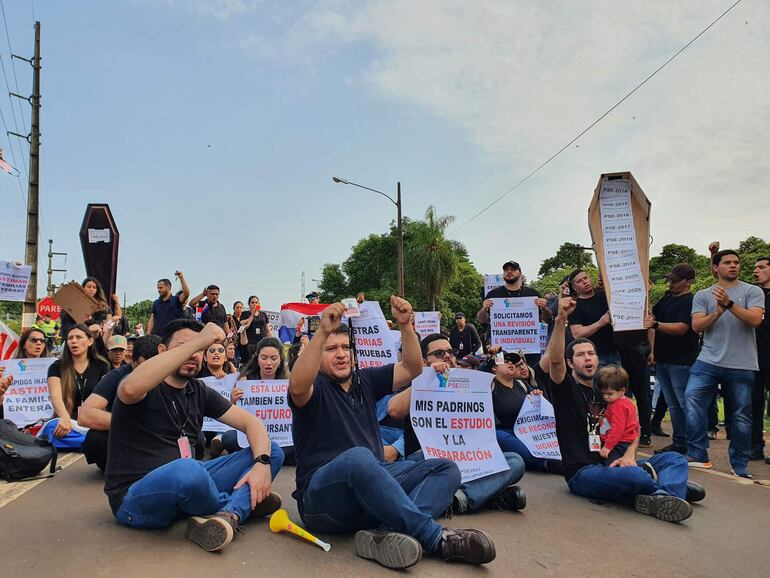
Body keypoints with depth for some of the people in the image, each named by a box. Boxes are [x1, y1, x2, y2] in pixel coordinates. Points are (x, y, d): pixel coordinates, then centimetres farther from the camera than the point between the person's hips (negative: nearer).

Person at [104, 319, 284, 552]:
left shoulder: (199, 392, 9)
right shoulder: (147, 387, -9)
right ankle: (243, 503, -10)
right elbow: (130, 389, -36)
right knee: (186, 470, -41)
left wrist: (262, 462, -15)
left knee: (273, 452, -3)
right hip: (135, 497, -6)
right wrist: (197, 341, -34)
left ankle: (227, 515, -28)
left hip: (186, 483, 7)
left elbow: (251, 422, 6)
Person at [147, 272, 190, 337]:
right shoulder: (156, 303, 14)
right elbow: (152, 320, 14)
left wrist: (182, 278, -26)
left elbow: (186, 293, -19)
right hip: (157, 336, 4)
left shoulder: (176, 300, 0)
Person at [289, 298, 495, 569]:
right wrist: (322, 332, -35)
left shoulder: (364, 380, 17)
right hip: (323, 494, -6)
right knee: (357, 457, -39)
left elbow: (412, 369, 8)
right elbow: (297, 386, -27)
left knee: (445, 469, -10)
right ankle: (435, 536, -34)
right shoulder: (315, 388, -1)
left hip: (372, 483, 7)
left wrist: (406, 325, -6)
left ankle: (387, 533, -37)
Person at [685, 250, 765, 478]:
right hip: (709, 360, 1)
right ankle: (698, 455, -8)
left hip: (742, 365, -1)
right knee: (692, 399, -17)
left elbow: (755, 320, -11)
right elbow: (697, 326, -1)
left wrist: (729, 303, -20)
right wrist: (719, 311, -15)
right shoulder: (702, 295, 9)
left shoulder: (753, 291, 4)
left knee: (741, 416, 7)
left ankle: (739, 466, 21)